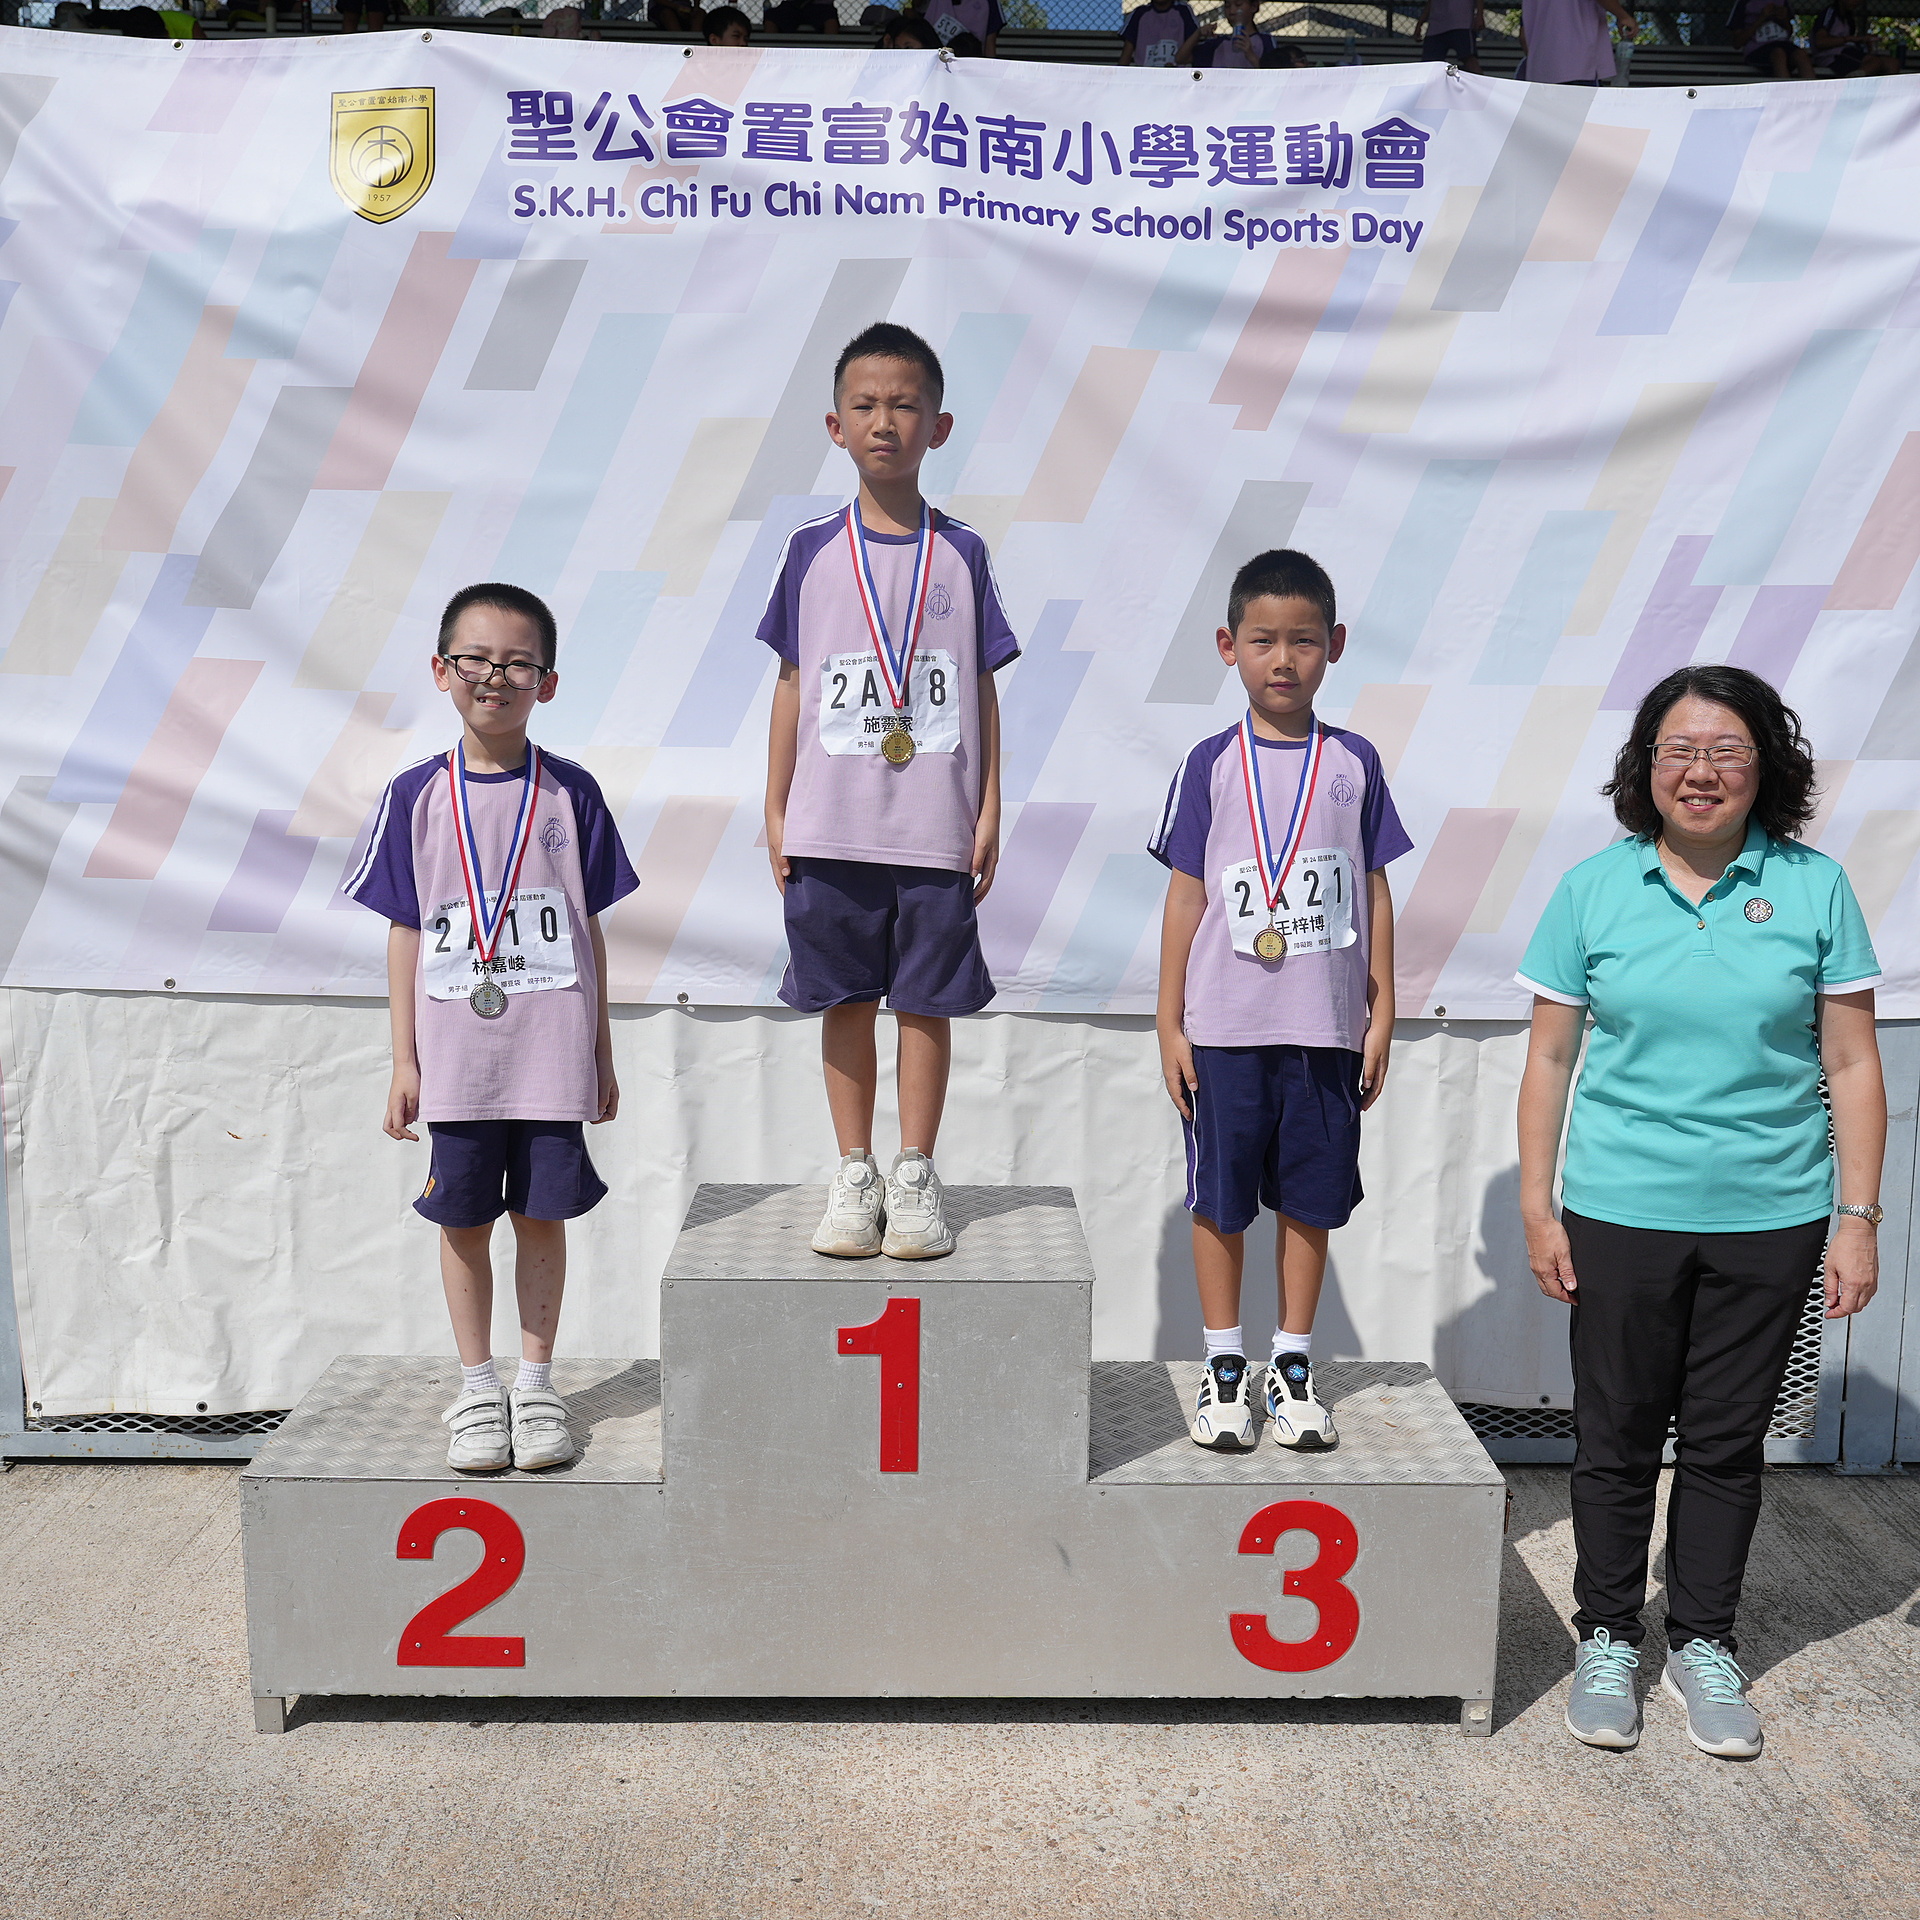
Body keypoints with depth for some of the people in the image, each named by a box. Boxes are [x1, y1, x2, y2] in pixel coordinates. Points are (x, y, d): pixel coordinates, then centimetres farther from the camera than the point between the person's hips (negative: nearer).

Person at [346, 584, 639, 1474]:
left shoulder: (570, 792, 0)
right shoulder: (417, 795, 0)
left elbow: (589, 930, 4)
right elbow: (406, 934, 4)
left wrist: (602, 1056, 5)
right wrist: (404, 1060, 2)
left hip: (552, 1052, 0)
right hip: (454, 1056, 1)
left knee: (541, 1216, 9)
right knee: (464, 1222, 9)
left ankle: (534, 1380, 25)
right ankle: (476, 1385, 26)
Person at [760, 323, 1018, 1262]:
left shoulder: (961, 554, 4)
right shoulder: (812, 551, 5)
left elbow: (982, 691, 6)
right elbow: (792, 686, 7)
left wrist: (990, 811, 1)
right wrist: (776, 812, 4)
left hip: (936, 826, 0)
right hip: (829, 826, 1)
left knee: (926, 1001, 4)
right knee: (845, 1001, 7)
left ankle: (915, 1177, 17)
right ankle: (854, 1177, 19)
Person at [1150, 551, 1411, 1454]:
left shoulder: (1354, 763, 3)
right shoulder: (1211, 764, 0)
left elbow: (1374, 895, 7)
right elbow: (1186, 897, 2)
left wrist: (1381, 1016, 5)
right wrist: (1170, 1023, 0)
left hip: (1326, 1029, 1)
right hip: (1225, 1027, -1)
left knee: (1311, 1201, 9)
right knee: (1220, 1201, 7)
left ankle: (1292, 1366, 23)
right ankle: (1223, 1365, 22)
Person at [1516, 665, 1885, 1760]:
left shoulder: (1815, 888, -1)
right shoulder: (1594, 891, -2)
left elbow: (1852, 1064, 1)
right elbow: (1551, 1060, 1)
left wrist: (1859, 1220, -3)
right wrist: (1539, 1210, -1)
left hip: (1768, 1218, 0)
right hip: (1622, 1212, 0)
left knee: (1728, 1441, 12)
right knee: (1618, 1435, 10)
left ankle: (1705, 1647, 29)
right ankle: (1607, 1640, 27)